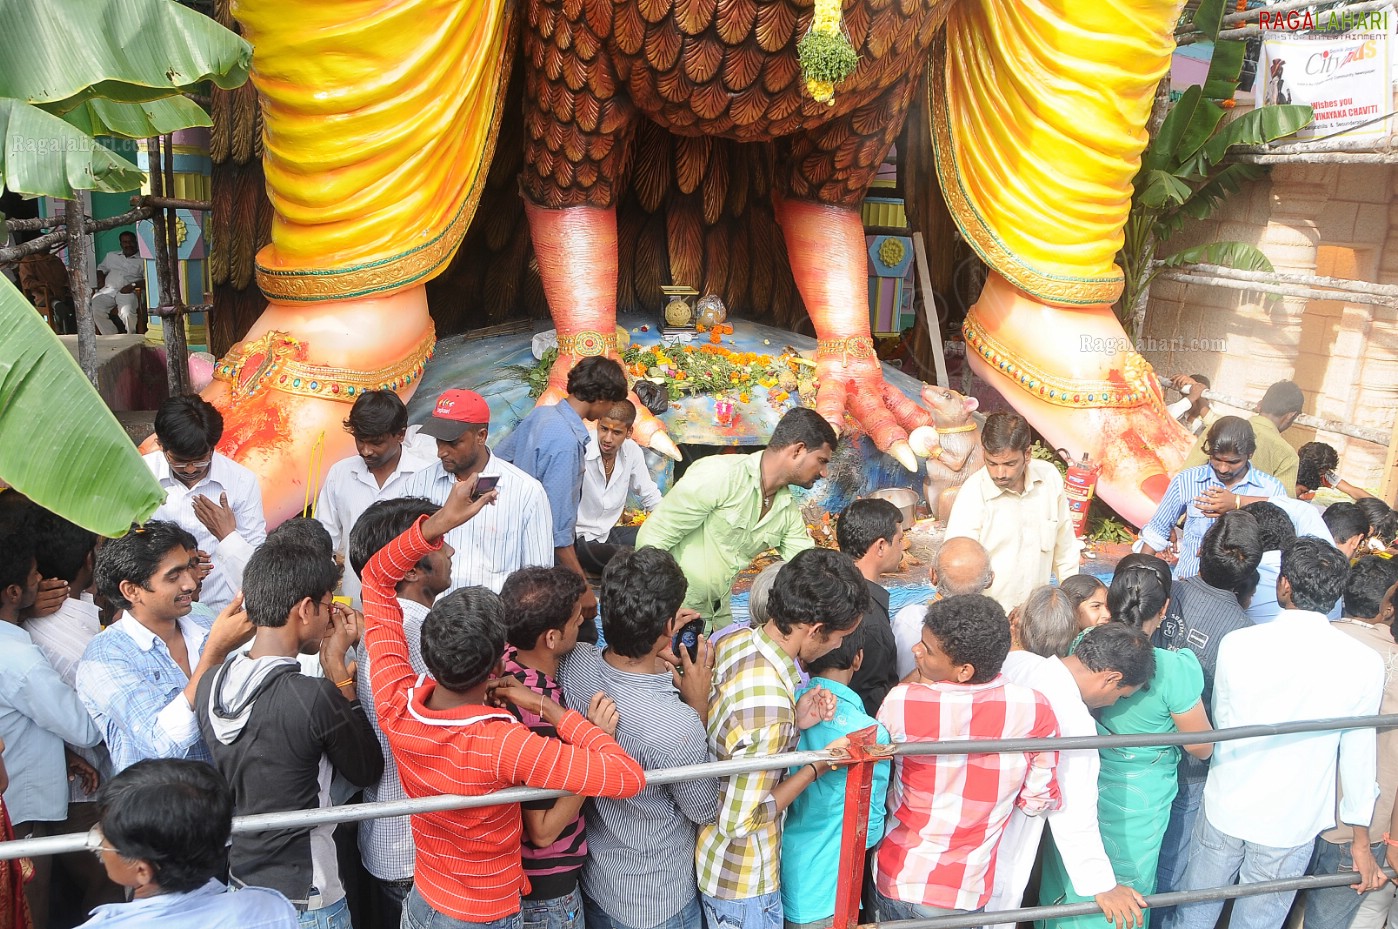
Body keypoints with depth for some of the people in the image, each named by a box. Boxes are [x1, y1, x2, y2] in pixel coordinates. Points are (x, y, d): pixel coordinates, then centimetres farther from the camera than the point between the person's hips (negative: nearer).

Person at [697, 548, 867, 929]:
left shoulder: (734, 639, -12)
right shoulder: (769, 709, -37)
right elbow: (740, 821, -26)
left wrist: (794, 723, -10)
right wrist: (821, 764, -21)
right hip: (742, 884, -7)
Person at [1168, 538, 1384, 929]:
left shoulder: (1236, 644, -13)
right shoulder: (1364, 663, -13)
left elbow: (1219, 725, 0)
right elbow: (1358, 755, -5)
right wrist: (1361, 841, 7)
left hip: (1224, 811, 0)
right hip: (1291, 828, 0)